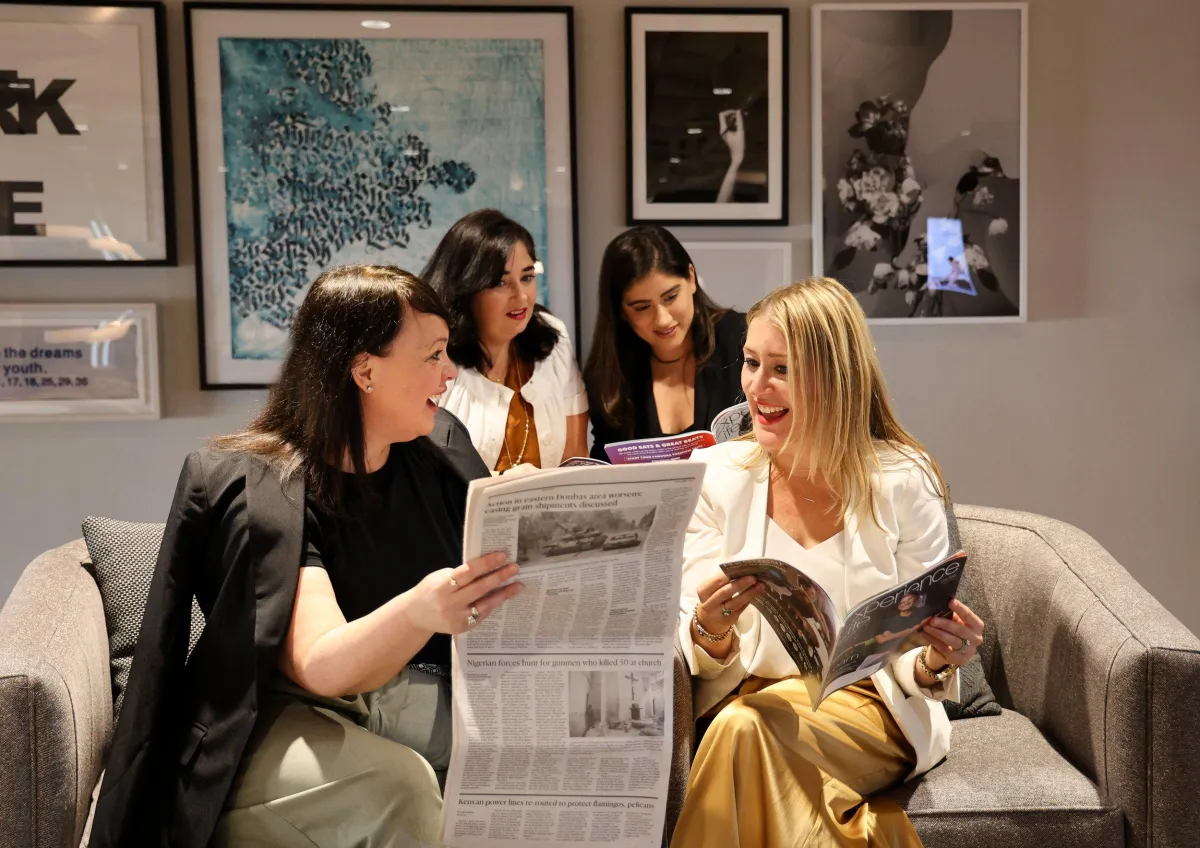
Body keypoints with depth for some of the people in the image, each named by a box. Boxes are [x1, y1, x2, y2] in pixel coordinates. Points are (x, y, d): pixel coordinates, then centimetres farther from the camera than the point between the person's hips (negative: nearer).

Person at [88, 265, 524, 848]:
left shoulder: (438, 451, 5)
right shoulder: (259, 490, -13)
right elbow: (321, 666, -25)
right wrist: (418, 612, -45)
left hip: (418, 701, 6)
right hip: (287, 720, -5)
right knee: (396, 784, -36)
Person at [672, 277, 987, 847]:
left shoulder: (904, 484, -5)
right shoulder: (716, 476, 0)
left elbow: (915, 664, 0)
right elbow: (710, 665, -1)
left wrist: (936, 660, -23)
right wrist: (711, 631, -24)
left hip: (871, 711, -2)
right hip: (746, 698, 2)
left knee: (744, 727, -30)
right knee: (738, 725, -32)